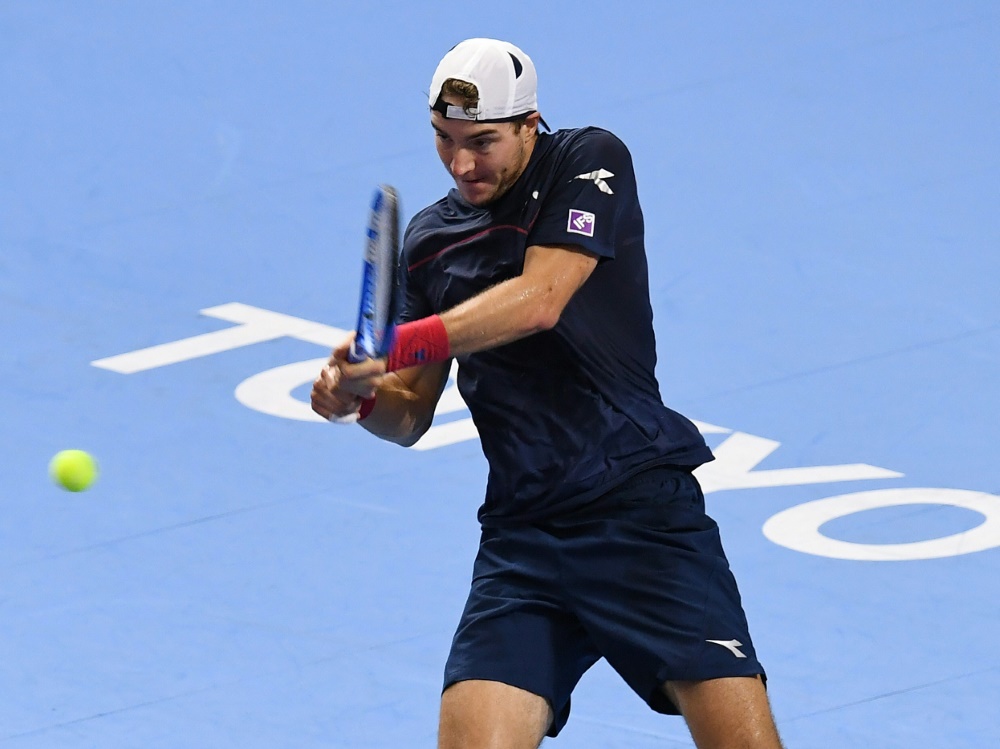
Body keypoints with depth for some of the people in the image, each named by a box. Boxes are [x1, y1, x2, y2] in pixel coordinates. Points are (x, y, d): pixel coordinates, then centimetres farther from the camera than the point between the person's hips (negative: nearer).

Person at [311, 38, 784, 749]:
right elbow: (412, 415, 17)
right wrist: (362, 394, -5)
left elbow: (539, 300, -17)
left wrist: (406, 344, -24)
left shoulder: (590, 161, -1)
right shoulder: (430, 241, 13)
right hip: (523, 535, 4)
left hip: (645, 510, -4)